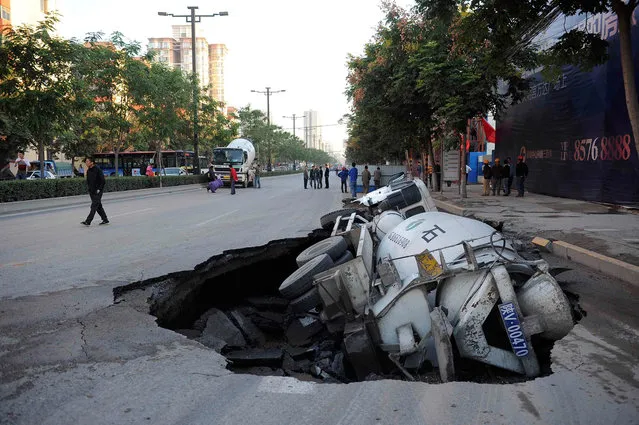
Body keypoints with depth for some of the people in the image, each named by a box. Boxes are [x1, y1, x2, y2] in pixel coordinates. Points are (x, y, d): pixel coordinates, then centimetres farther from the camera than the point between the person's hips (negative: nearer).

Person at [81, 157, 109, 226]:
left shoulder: (97, 169, -12)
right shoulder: (88, 170, 10)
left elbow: (103, 181, -14)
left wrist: (99, 189, -16)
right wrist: (89, 188, 9)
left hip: (98, 192, -8)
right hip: (92, 192, 8)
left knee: (94, 206, -10)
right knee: (98, 206, 12)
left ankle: (88, 221, -14)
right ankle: (105, 220, 20)